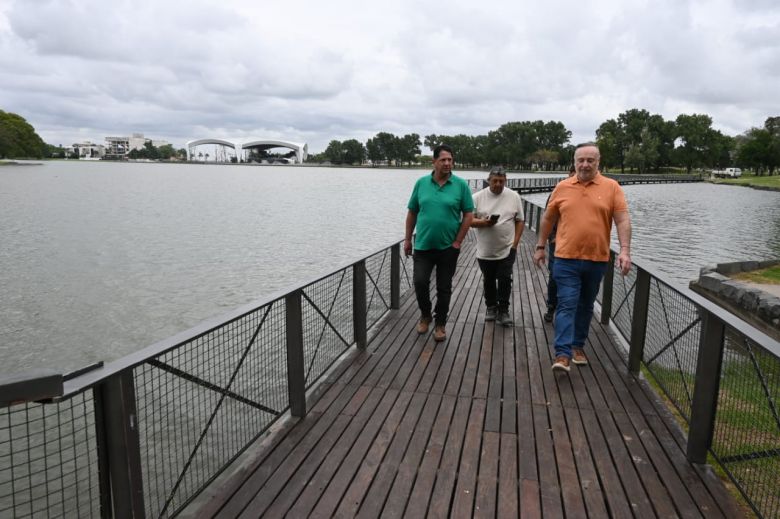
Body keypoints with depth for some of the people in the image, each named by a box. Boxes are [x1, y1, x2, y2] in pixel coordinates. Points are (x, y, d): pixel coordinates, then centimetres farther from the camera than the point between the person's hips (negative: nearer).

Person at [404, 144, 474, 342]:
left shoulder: (461, 185, -4)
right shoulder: (421, 183, 2)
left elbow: (468, 215, -3)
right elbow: (412, 213, 7)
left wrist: (458, 242, -8)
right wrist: (407, 239, 6)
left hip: (448, 247, -1)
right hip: (423, 245, 1)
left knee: (444, 288, 8)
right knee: (420, 282, -5)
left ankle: (440, 324, 23)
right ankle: (425, 315, 22)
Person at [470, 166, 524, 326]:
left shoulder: (514, 197, -1)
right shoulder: (478, 197, -4)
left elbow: (519, 221, 2)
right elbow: (469, 220, -4)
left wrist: (515, 243, -5)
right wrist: (484, 222, -23)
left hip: (507, 250, -1)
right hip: (485, 251, 1)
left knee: (505, 281, 0)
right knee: (488, 281, 15)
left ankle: (503, 311, 12)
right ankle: (491, 307, 32)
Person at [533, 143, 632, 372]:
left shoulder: (612, 187, 0)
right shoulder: (562, 187, 3)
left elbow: (623, 220, -5)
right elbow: (548, 219, 11)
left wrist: (625, 250, -16)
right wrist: (540, 247, 13)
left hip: (597, 260, 1)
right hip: (566, 259, -1)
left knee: (585, 306, 15)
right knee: (567, 305, -7)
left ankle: (578, 346, 30)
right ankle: (563, 354, -7)